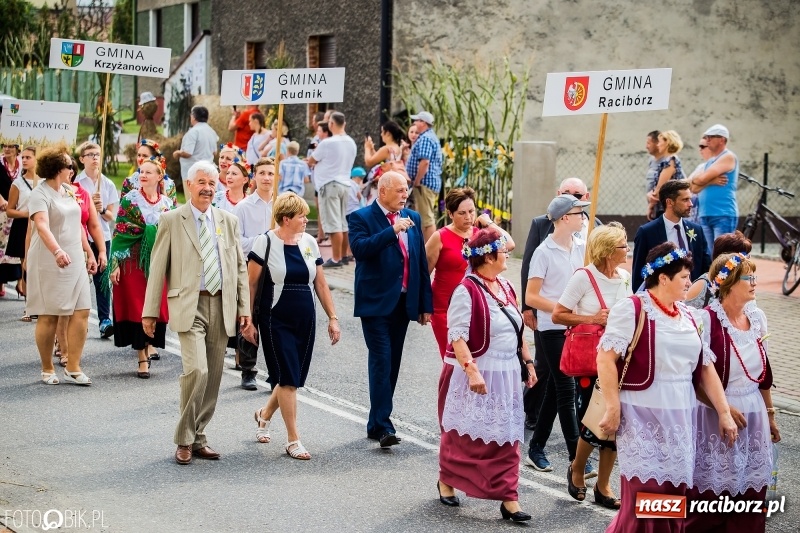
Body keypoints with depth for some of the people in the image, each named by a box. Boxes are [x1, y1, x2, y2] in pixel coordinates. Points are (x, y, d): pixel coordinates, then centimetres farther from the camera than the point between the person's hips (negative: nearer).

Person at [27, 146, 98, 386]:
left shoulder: (69, 192, 13)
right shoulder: (40, 195, -11)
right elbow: (42, 226, -27)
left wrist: (89, 253, 20)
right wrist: (57, 251, -43)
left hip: (75, 262, 7)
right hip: (49, 264, -7)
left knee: (82, 312, 0)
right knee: (49, 316, 1)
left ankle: (73, 368, 6)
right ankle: (47, 370, 13)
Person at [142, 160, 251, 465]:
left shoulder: (229, 221, 13)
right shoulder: (171, 220, 2)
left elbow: (240, 267, 14)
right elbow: (158, 268, 1)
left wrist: (244, 308, 7)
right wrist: (150, 311, -2)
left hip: (221, 306, 4)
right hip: (189, 305, -4)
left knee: (212, 377, 7)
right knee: (196, 370, -18)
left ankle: (198, 438, 19)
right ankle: (184, 441, -3)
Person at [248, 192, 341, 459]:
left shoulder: (309, 242, 6)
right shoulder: (266, 242, -8)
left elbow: (320, 282, 10)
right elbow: (251, 284, -5)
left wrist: (332, 317, 7)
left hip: (305, 319, 5)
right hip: (276, 319, -5)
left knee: (295, 378, 10)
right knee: (288, 378, -5)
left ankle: (265, 415, 37)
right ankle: (293, 440, 4)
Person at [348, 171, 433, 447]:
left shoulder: (412, 218, 12)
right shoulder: (361, 217, -4)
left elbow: (422, 262, 14)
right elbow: (360, 248, -23)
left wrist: (426, 303, 10)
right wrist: (393, 230, -25)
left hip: (404, 302, 6)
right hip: (376, 303, -6)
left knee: (392, 363, 10)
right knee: (381, 362, -11)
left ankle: (376, 422, 19)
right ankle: (382, 426, -11)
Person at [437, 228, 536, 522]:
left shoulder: (505, 287, 7)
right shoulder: (467, 290, -16)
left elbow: (517, 330, 17)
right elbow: (457, 335, -20)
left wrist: (528, 362, 14)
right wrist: (472, 371, -28)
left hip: (506, 375, 7)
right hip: (476, 376, -7)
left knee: (507, 437, 5)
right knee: (463, 433, 10)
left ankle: (508, 499, 8)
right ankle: (446, 481, 32)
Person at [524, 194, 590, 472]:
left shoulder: (582, 247, 7)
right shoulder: (544, 252, -9)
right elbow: (531, 297, -11)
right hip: (552, 329, -6)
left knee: (554, 387, 12)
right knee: (566, 389, -7)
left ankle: (536, 449, 23)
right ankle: (576, 458, -6)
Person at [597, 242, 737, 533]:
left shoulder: (689, 317, 12)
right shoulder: (632, 308, -8)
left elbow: (705, 367, 15)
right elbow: (606, 358, -14)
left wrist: (724, 413, 11)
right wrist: (613, 408, -17)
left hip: (679, 418, 6)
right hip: (641, 416, -6)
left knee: (674, 496, 9)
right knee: (643, 494, -8)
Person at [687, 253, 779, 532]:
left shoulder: (757, 317, 6)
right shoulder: (707, 319, -15)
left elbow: (763, 371, 14)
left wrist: (769, 413, 17)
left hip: (753, 415, 6)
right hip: (715, 417, -6)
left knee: (751, 490, 8)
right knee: (711, 493, 2)